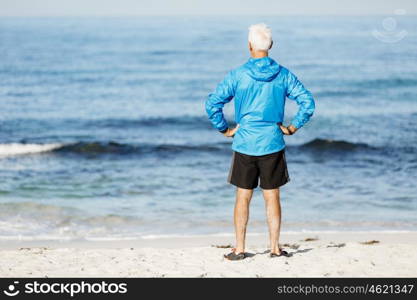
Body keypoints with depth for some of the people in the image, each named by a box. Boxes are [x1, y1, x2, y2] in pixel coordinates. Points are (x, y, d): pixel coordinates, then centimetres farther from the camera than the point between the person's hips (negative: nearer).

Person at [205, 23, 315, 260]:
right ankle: (275, 248, 10)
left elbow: (212, 104, -9)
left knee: (243, 198, 7)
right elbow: (308, 103, -5)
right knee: (272, 197, 7)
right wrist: (293, 127, 4)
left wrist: (225, 129, 2)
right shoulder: (283, 75, -1)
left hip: (244, 144, -1)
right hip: (273, 144, 1)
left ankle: (239, 249, 9)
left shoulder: (238, 75, -6)